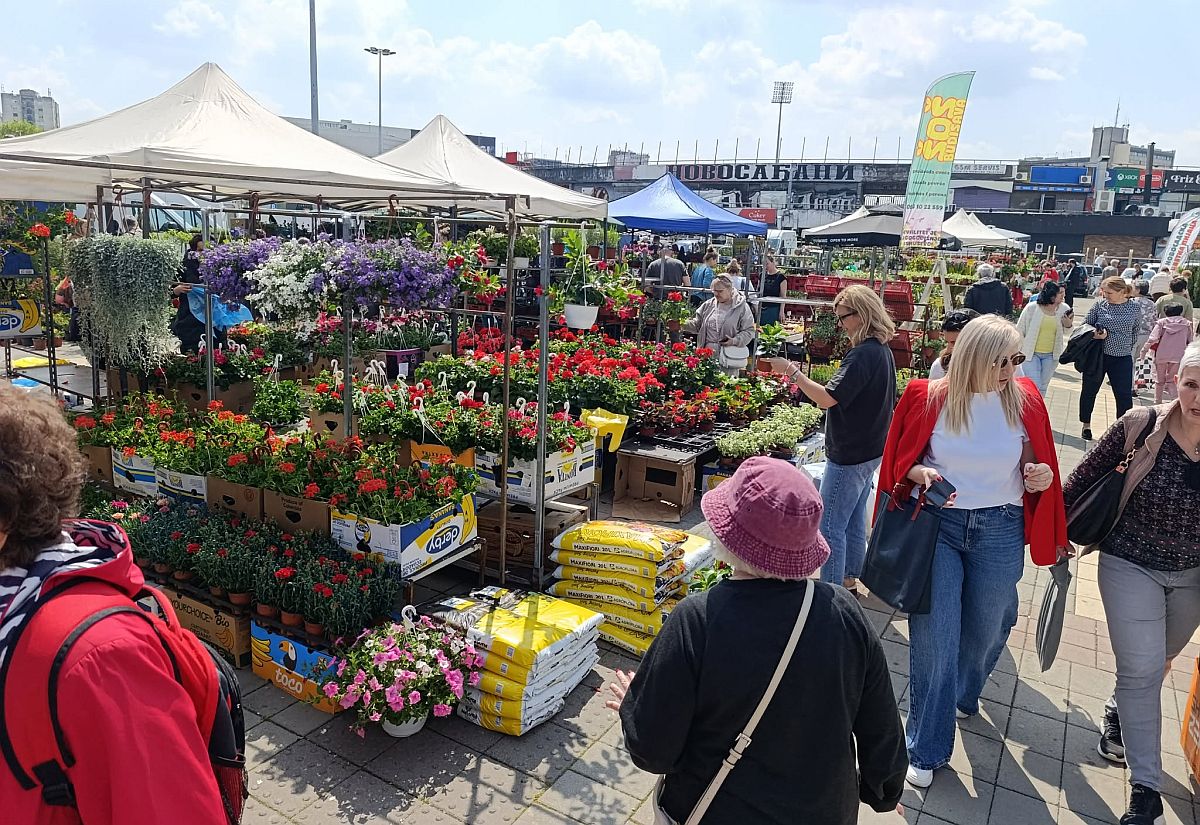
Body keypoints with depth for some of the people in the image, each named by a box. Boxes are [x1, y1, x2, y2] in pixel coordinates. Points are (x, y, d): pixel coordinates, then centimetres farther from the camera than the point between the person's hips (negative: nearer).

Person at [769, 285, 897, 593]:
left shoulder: (863, 354, -22)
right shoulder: (881, 350, 9)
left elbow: (827, 399, -27)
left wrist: (792, 372, -21)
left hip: (849, 455, -10)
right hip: (870, 451, 10)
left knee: (831, 527, -2)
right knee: (854, 521, 20)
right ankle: (849, 582, 33)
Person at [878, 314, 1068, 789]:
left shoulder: (1023, 401, -4)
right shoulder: (928, 398, -9)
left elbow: (1035, 468, 9)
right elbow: (900, 462, 2)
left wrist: (1041, 476, -13)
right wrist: (921, 473, -19)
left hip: (999, 530, 2)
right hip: (938, 524, -2)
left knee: (987, 627, 19)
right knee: (934, 637, -1)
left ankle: (964, 694, 53)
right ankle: (927, 749, 16)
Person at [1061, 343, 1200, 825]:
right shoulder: (1141, 426, -17)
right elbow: (1089, 474, -4)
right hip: (1131, 566, -2)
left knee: (1154, 664, 20)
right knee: (1142, 669, -4)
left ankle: (1117, 714, 50)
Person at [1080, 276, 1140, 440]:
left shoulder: (1135, 308, -3)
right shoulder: (1100, 305, -6)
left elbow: (1135, 331, 10)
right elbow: (1085, 325, 1)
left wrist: (1129, 347, 11)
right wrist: (1096, 333, -18)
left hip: (1122, 358, 0)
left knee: (1124, 395, -1)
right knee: (1089, 390, 10)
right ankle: (1086, 425, 27)